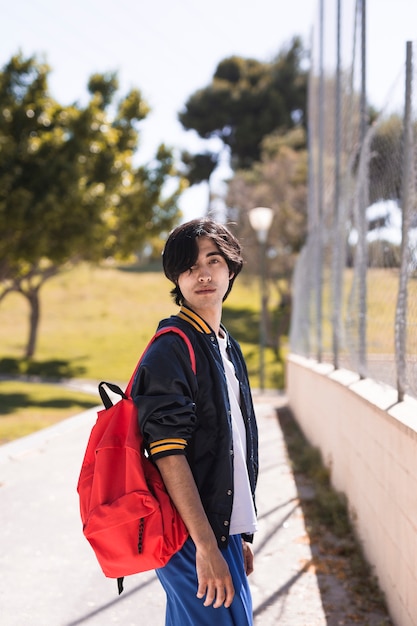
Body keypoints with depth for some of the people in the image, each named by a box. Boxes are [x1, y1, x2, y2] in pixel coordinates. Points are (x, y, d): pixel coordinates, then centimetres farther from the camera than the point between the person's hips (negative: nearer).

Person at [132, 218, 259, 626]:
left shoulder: (228, 348, 16)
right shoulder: (171, 350, -13)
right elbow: (168, 452, -21)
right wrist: (206, 546, -24)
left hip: (222, 532, 8)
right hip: (193, 538, -8)